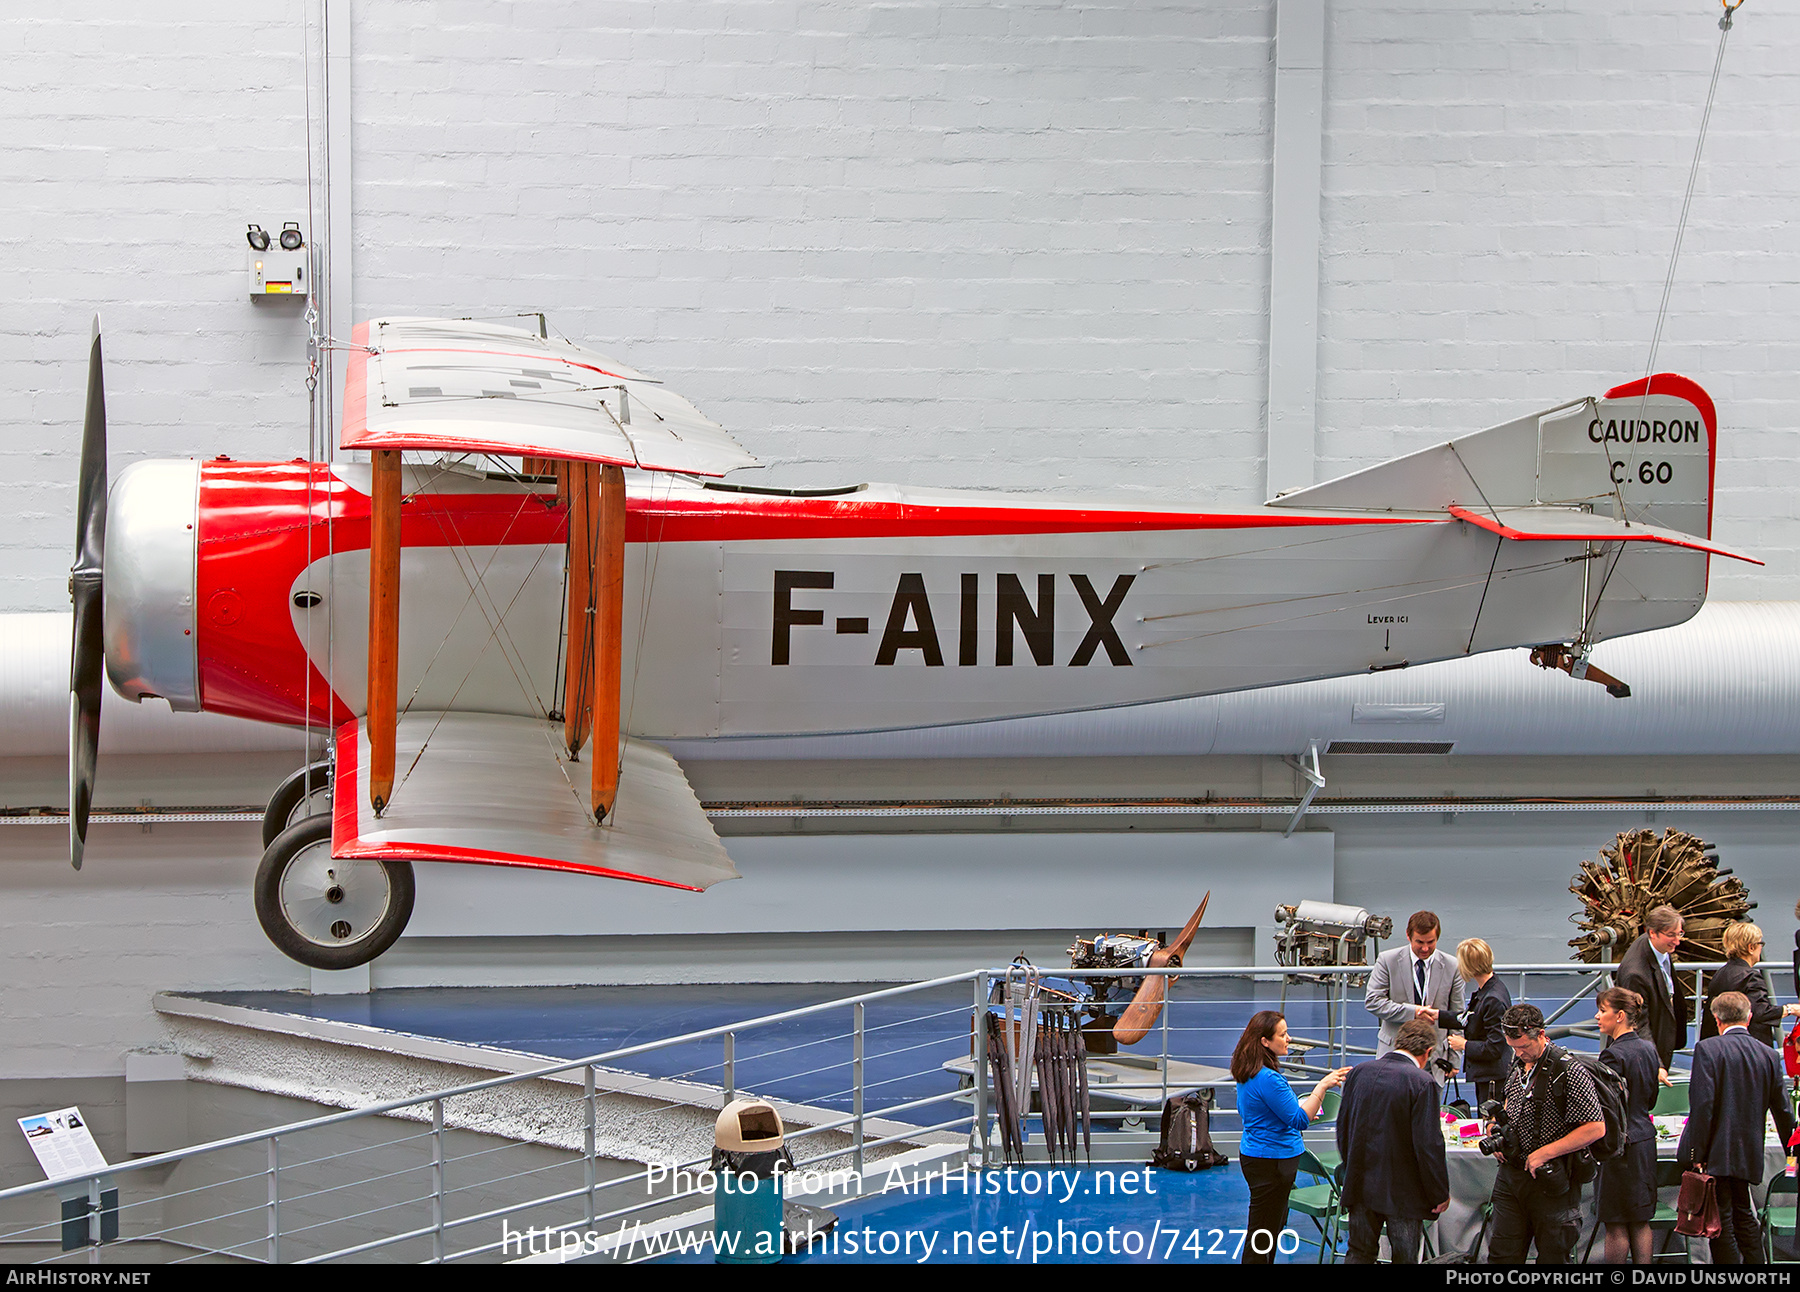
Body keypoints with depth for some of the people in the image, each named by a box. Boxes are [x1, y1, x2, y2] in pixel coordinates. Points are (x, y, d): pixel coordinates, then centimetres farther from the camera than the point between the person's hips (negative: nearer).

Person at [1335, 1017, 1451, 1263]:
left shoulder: (1358, 1072, 0)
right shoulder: (1422, 1083, -18)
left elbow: (1342, 1127, 9)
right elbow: (1428, 1145, -18)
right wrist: (1440, 1194, -7)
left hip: (1360, 1185, 5)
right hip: (1403, 1190, -5)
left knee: (1359, 1253, 15)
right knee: (1405, 1258, 6)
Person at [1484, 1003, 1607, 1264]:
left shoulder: (1569, 1072, -15)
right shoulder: (1518, 1065, 9)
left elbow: (1596, 1128, -17)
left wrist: (1545, 1153, -19)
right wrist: (1495, 1128, 5)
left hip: (1551, 1180, -6)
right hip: (1511, 1173, 7)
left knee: (1552, 1258, 4)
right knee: (1502, 1253, 5)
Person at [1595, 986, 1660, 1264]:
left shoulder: (1614, 1055, -18)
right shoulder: (1648, 1049, 6)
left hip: (1620, 1145, -8)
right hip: (1645, 1139, 8)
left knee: (1616, 1226, -1)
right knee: (1641, 1222, 12)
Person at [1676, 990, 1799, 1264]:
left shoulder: (1708, 1049, -12)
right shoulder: (1768, 1054, 4)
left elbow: (1702, 1105, -17)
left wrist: (1696, 1152, -13)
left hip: (1715, 1151, -6)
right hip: (1748, 1153, 6)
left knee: (1721, 1222, -1)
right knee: (1743, 1214, 19)